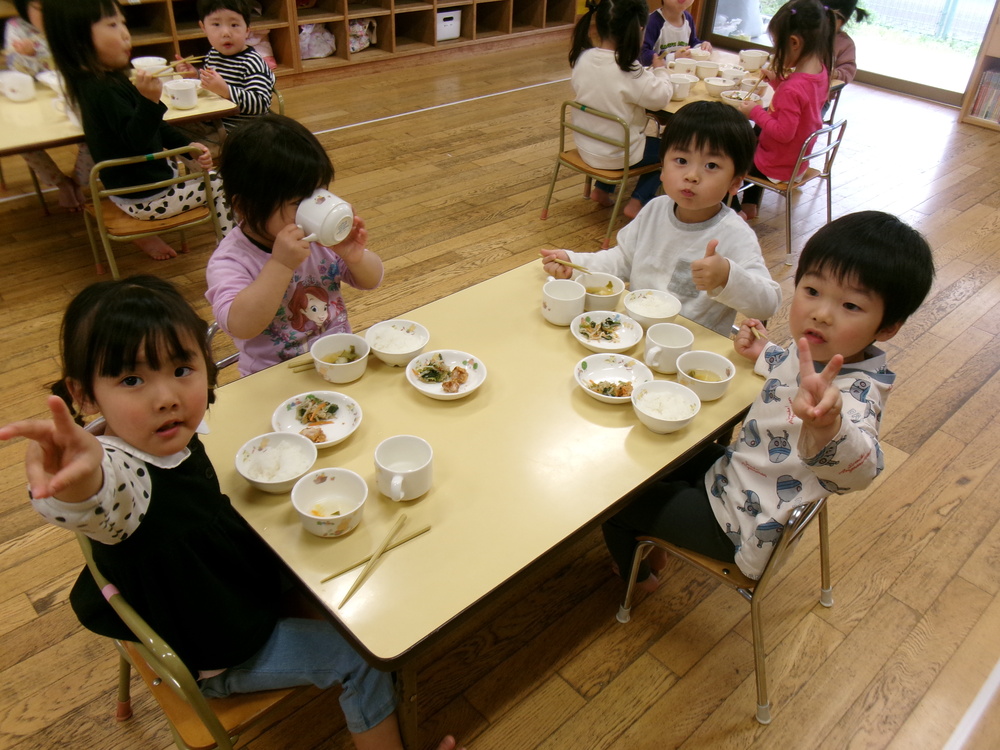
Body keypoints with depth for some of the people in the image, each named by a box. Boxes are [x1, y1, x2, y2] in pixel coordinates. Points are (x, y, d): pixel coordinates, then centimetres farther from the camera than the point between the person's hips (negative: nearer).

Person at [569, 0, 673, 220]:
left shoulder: (583, 58, -8)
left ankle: (601, 189, 29)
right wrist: (660, 70, 2)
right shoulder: (629, 71, -26)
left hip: (585, 147, 7)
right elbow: (660, 98, -15)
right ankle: (638, 202, 10)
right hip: (616, 155, -7)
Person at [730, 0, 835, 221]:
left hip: (777, 167, -9)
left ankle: (735, 211, 17)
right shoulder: (820, 70, -5)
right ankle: (750, 205, 40)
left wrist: (755, 112, -20)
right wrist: (777, 80, 2)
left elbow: (784, 133, -29)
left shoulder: (793, 88, -32)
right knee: (752, 139, 36)